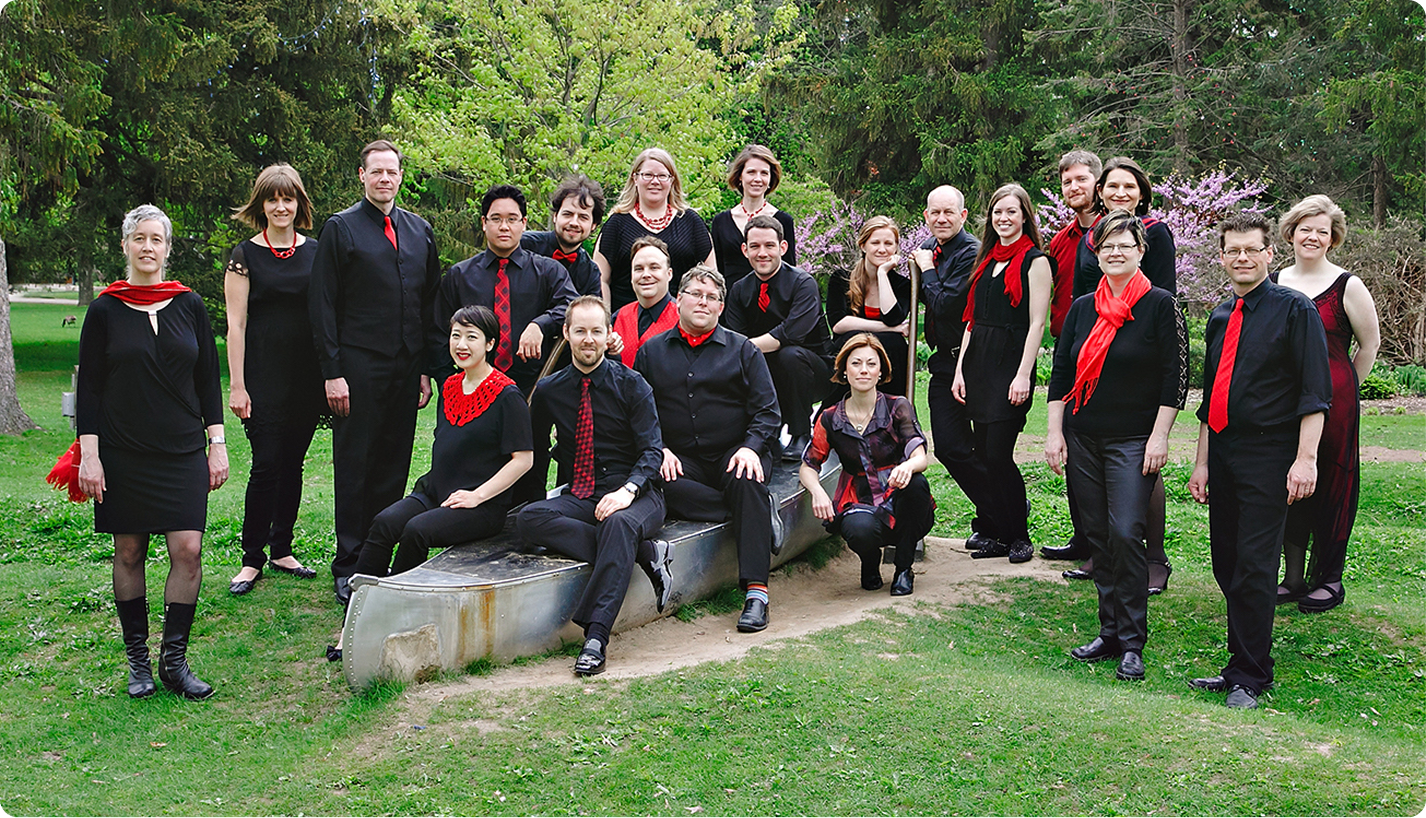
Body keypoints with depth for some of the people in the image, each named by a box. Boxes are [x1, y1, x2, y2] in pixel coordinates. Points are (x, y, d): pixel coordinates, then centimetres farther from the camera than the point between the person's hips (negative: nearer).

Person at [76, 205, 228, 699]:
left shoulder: (189, 306, 6)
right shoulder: (105, 311, 1)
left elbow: (208, 380, 10)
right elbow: (88, 388, 2)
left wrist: (217, 444, 5)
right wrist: (89, 454, -5)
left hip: (183, 453, 1)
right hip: (122, 454, -1)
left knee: (188, 550, -8)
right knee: (129, 552, 4)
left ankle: (174, 659, 3)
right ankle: (138, 661, 16)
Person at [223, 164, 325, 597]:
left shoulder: (316, 253, 10)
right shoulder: (245, 256, 1)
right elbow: (236, 324, -2)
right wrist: (237, 385, -7)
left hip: (307, 377, 3)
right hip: (264, 375, -3)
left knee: (293, 464, 9)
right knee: (266, 464, -7)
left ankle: (281, 549, 21)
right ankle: (252, 558, 5)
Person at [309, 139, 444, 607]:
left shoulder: (419, 231, 14)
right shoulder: (340, 229, 1)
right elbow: (322, 305, -3)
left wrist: (427, 367, 9)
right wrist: (331, 372, -9)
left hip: (406, 369, 4)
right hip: (358, 368, -4)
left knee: (394, 466, 7)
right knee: (354, 465, 1)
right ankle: (348, 566, 10)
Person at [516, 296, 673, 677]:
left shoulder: (630, 384, 0)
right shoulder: (548, 391, 9)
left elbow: (652, 450, -7)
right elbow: (535, 453, 18)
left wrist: (627, 490, -25)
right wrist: (533, 496, 3)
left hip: (633, 495, -3)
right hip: (578, 498, 4)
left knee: (619, 523, -39)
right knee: (529, 518, -28)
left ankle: (595, 637, -44)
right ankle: (643, 552, -30)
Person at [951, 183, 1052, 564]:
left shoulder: (1035, 261, -2)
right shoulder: (987, 259, 18)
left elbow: (1036, 322, -8)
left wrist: (1023, 375, -15)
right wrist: (960, 370, 10)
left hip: (1011, 364, -6)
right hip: (978, 364, 7)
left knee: (998, 455, -9)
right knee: (984, 456, 5)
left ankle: (1019, 536, 5)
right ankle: (997, 535, 14)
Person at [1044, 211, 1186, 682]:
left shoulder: (1158, 305, -3)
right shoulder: (1082, 308, 9)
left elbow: (1174, 375, -5)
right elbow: (1060, 373, 11)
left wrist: (1159, 437, -10)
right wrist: (1054, 432, 4)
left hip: (1133, 441, -5)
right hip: (1082, 440, 5)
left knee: (1125, 534, -13)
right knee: (1097, 535, 7)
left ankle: (1132, 643, -3)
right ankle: (1110, 632, 17)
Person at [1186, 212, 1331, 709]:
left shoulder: (1295, 310, -4)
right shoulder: (1220, 317, 14)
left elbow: (1315, 392, -8)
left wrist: (1305, 459, -15)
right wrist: (1202, 462, 18)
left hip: (1269, 455, -6)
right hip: (1223, 453, 6)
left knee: (1253, 569, -7)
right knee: (1227, 568, 8)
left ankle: (1249, 678, 2)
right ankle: (1240, 664, 20)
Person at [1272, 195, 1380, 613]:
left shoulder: (1347, 287, -4)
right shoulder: (1273, 284, 7)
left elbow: (1370, 344, 5)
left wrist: (1342, 390, 8)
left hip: (1332, 400, -4)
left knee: (1329, 484, 3)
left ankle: (1330, 579, 15)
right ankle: (1293, 577, 18)